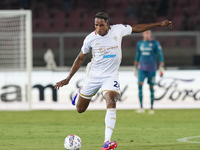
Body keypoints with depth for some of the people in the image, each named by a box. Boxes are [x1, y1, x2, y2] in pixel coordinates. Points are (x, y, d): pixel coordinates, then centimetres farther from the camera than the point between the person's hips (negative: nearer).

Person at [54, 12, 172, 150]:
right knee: (80, 109, 10)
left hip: (111, 76, -1)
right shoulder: (90, 38, -10)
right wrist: (68, 79, 4)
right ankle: (80, 94, 50)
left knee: (111, 103, -26)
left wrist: (159, 24, 11)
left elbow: (136, 28, 9)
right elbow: (80, 59, 3)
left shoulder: (118, 30, -9)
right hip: (93, 75, 1)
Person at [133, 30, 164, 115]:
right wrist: (135, 67, 19)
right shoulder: (139, 44, 9)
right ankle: (141, 107, -13)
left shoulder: (155, 43, -3)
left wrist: (161, 67, -12)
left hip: (151, 69, -2)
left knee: (151, 87, 1)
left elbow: (160, 55, -3)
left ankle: (152, 108, 11)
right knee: (140, 85, -14)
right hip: (141, 68, 2)